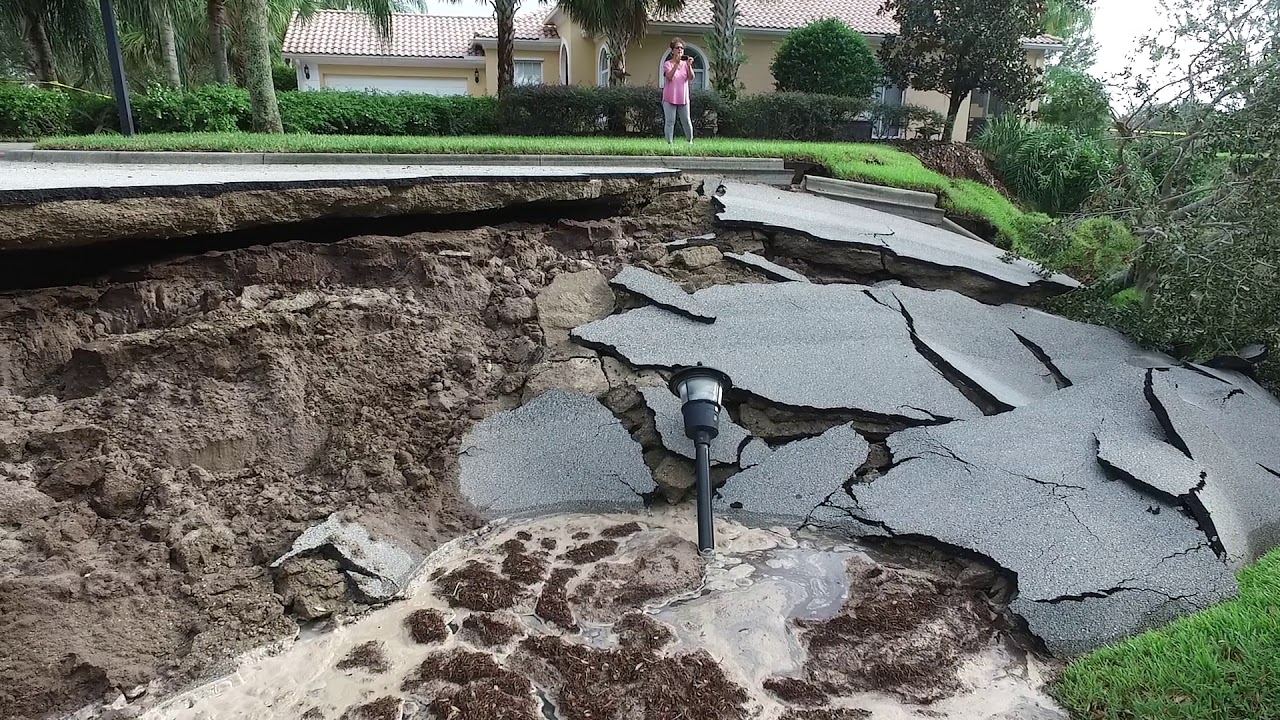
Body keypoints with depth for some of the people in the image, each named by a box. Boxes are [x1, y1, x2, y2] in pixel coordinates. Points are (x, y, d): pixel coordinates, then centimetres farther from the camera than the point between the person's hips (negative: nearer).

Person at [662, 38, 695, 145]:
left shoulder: (686, 64, 9)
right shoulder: (667, 64, 1)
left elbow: (691, 78, -5)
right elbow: (669, 77, -18)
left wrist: (689, 65, -20)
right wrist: (676, 63, -26)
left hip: (683, 98, 2)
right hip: (670, 98, -2)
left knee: (687, 121, 4)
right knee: (670, 122, -4)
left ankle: (690, 141, 19)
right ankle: (669, 142, 0)